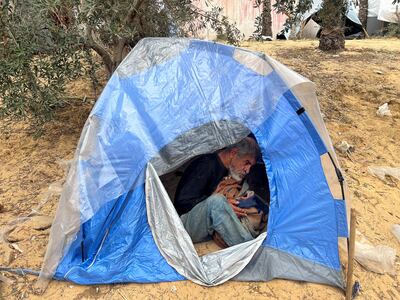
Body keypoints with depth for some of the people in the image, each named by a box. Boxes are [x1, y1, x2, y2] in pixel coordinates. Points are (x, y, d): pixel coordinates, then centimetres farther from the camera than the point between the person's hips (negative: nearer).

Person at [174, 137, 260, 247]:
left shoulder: (227, 170, 10)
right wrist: (222, 205, -22)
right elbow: (183, 201, -20)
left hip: (211, 229, 8)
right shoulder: (206, 164, -16)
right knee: (216, 201, -36)